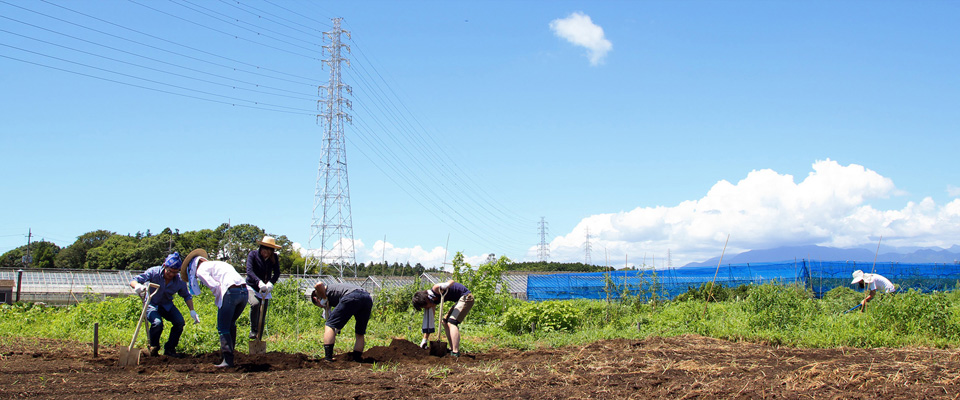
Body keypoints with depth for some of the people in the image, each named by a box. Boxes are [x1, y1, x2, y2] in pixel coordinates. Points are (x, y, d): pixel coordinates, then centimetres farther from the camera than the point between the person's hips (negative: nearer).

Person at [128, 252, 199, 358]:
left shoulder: (180, 280, -13)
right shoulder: (154, 272, -21)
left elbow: (186, 296, 3)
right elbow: (133, 281, -23)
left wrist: (192, 311, -10)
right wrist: (137, 286, -48)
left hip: (167, 305, 3)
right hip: (151, 304, -3)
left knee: (180, 322, -21)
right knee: (157, 323, -31)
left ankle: (170, 349, 2)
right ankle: (153, 348, -1)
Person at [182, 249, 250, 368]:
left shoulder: (201, 270, 9)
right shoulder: (218, 263, 33)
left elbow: (215, 286, -6)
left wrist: (218, 301, 8)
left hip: (231, 292, -8)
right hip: (244, 291, 8)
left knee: (223, 328, 1)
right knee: (231, 324, 25)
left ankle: (228, 359, -4)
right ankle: (230, 351, 30)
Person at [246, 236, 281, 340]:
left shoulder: (274, 257, -3)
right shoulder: (253, 254, -14)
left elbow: (277, 273, -12)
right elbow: (249, 271, -26)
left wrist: (270, 283, -33)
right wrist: (259, 282, -44)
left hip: (265, 289, 3)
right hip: (252, 287, -3)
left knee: (263, 312, 1)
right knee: (255, 305, -29)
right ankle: (253, 330, -13)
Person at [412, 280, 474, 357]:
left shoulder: (436, 289, -20)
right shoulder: (433, 301, 7)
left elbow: (452, 282, -28)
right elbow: (429, 320, 10)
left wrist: (444, 289, -48)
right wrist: (425, 339, 10)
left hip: (466, 297, -10)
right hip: (460, 299, 10)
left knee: (452, 322, -17)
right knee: (445, 322, 14)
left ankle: (455, 352, -22)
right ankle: (452, 348, 15)